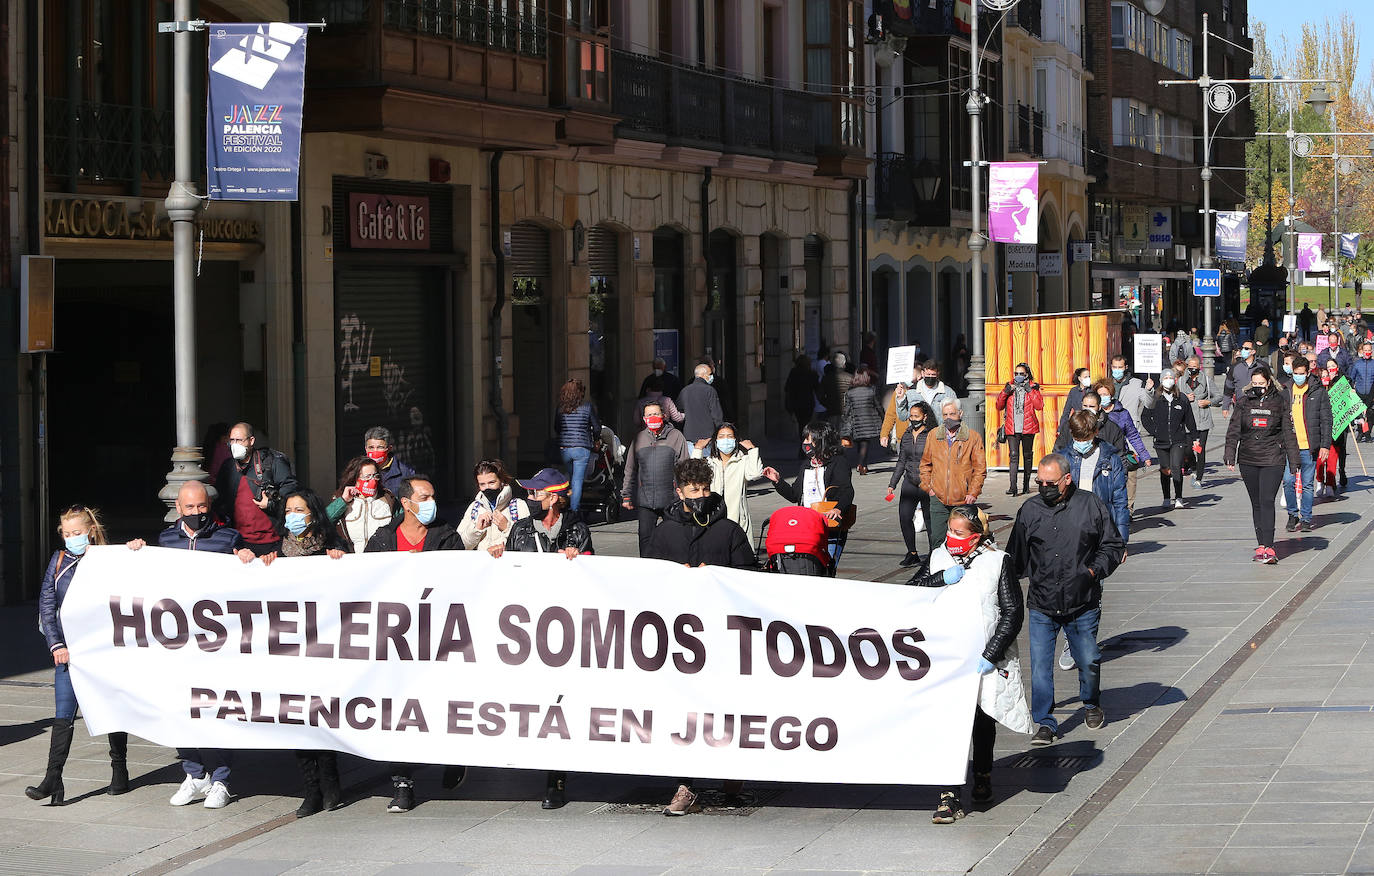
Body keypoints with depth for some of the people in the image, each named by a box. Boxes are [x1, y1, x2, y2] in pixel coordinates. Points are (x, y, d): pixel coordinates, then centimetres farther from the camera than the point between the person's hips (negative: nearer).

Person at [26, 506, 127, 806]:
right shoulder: (59, 562, 6)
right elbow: (47, 605, 5)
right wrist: (56, 644, -3)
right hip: (68, 651, 2)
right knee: (63, 715, -6)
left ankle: (119, 770, 24)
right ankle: (53, 779, -12)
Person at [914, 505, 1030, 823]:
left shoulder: (997, 562, -5)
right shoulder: (938, 558, 7)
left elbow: (1013, 612, -6)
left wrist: (990, 655, -13)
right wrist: (941, 579, -12)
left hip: (986, 663, -1)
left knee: (983, 720, 18)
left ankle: (982, 776, 44)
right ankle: (950, 796, -17)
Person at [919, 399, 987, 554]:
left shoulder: (973, 438, 1)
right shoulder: (933, 436, 9)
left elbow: (980, 468, 2)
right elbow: (925, 464, 18)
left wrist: (973, 493, -5)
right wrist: (927, 486, 6)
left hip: (963, 500, -2)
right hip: (939, 499, 2)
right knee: (937, 540, 0)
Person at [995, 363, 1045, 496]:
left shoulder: (1033, 387, 4)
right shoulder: (1010, 387, 11)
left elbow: (1039, 406, -9)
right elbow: (999, 406, 10)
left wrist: (1030, 390, -13)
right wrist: (1005, 392, -5)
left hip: (1028, 428, -1)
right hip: (1012, 428, 1)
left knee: (1027, 455, 10)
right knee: (1013, 455, -11)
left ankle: (1026, 484, 22)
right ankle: (1013, 486, -19)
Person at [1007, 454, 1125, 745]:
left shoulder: (1090, 506, -2)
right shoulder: (1030, 509, 3)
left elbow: (1113, 546, 4)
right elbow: (1016, 557, 13)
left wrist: (1092, 572, -9)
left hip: (1083, 604, -1)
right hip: (1041, 605, 1)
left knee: (1088, 661, 9)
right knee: (1040, 665, -5)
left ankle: (1091, 704, 38)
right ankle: (1045, 723, 5)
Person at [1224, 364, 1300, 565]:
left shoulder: (1280, 403, 1)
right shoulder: (1244, 402, 6)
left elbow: (1289, 433, 5)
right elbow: (1233, 430, 6)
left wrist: (1294, 463, 3)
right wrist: (1230, 455, -6)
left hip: (1272, 460, -3)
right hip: (1248, 461, 3)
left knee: (1267, 501, -13)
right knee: (1256, 503, 9)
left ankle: (1268, 547, -17)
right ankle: (1261, 544, 16)